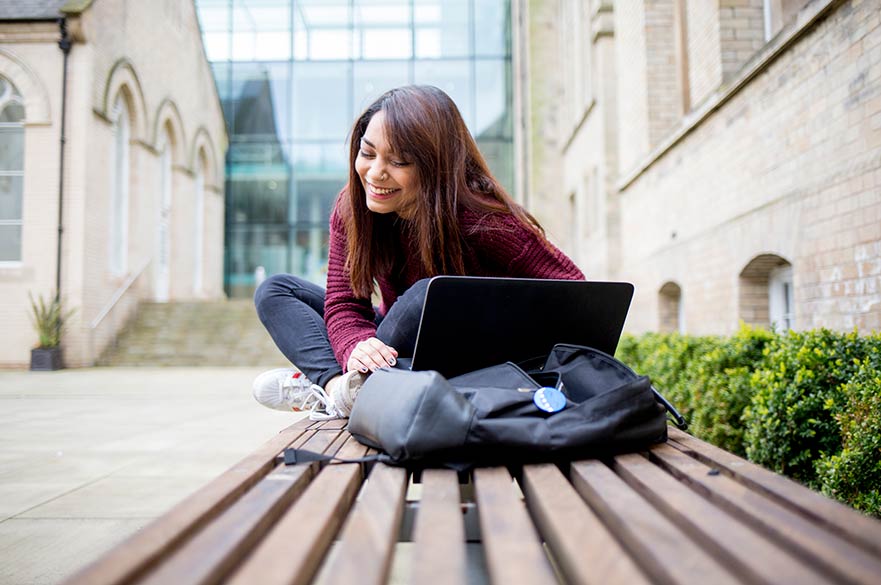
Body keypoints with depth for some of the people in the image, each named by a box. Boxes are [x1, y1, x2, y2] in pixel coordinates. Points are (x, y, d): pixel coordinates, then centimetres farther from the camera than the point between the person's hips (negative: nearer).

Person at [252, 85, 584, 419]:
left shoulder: (481, 221, -25)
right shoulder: (351, 207, -10)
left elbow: (571, 291, -19)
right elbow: (344, 303, -12)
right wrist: (357, 346, -35)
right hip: (394, 352, 6)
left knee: (427, 296, -35)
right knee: (275, 291, -3)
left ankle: (318, 389, -20)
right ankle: (337, 385, -27)